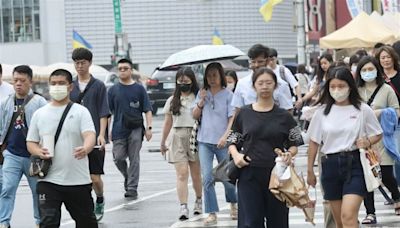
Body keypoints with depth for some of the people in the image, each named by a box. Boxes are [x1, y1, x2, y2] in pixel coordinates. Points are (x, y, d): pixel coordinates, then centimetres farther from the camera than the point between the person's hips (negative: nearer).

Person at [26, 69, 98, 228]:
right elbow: (31, 142, 12)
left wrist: (85, 149, -38)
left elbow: (90, 135, -14)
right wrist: (39, 152, -12)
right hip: (48, 180, 1)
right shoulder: (40, 114, 8)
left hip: (78, 180, -1)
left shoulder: (80, 111, 0)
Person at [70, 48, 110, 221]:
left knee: (95, 177, -1)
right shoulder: (70, 86, 9)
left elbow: (103, 113, -2)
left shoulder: (98, 86, 2)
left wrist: (101, 135, -13)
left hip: (94, 138, -2)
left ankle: (100, 200, 27)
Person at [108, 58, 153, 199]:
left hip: (135, 129, -1)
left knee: (134, 159, -3)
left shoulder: (139, 89, 7)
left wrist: (149, 128, -5)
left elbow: (147, 110, 6)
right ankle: (127, 177, 25)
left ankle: (132, 188, 1)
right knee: (118, 158, -2)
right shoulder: (113, 90, 10)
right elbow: (108, 112, 11)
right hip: (119, 130, 2)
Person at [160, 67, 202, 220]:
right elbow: (168, 123, 15)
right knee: (182, 173, -9)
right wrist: (163, 142, 17)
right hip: (177, 138, 1)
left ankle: (199, 201, 32)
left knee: (195, 173, 10)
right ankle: (183, 207, -15)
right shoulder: (172, 101, 11)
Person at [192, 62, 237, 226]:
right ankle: (212, 213, -1)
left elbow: (232, 119, -6)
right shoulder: (202, 93, 9)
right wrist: (201, 101, -6)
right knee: (207, 178, -5)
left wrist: (225, 137, -17)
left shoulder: (228, 95, -2)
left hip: (222, 142, -3)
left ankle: (233, 205, 32)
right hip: (204, 141, 3)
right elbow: (195, 116, 9)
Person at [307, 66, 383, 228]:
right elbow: (314, 142, 10)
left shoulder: (363, 110, -2)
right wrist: (310, 170, 11)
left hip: (355, 164, -3)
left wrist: (368, 142, -12)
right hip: (330, 165, 3)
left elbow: (377, 134, 10)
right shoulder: (322, 111, 3)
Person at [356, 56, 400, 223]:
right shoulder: (356, 91, 6)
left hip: (381, 138, -2)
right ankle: (370, 213, 7)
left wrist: (381, 112, -12)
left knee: (386, 175, -2)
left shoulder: (386, 90, 2)